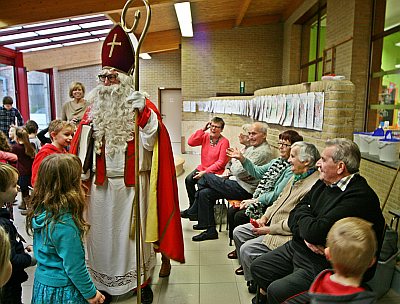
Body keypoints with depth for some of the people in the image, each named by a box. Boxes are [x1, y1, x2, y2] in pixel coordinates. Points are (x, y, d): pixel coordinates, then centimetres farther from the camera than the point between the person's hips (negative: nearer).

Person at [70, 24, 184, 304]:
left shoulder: (143, 107, -5)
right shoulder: (94, 109, 7)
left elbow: (152, 144, -15)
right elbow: (81, 148, 8)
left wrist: (144, 115, -25)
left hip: (132, 183, -4)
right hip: (100, 183, 4)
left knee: (135, 232, 8)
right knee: (102, 231, 14)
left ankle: (143, 281, 28)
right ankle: (105, 281, 34)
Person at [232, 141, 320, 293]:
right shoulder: (296, 177, 7)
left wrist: (268, 230, -17)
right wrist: (264, 217, 3)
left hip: (286, 235, -10)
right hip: (271, 223, 10)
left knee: (247, 249, -17)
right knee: (238, 232, 9)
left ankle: (255, 282, 12)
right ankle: (245, 266, 33)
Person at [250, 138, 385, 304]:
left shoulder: (360, 197, -23)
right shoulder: (324, 183, 5)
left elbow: (315, 232, -28)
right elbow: (293, 216, 6)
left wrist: (302, 212, -7)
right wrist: (305, 235, -14)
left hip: (322, 264, -8)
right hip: (297, 247, 8)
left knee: (276, 291, -20)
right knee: (257, 267, 9)